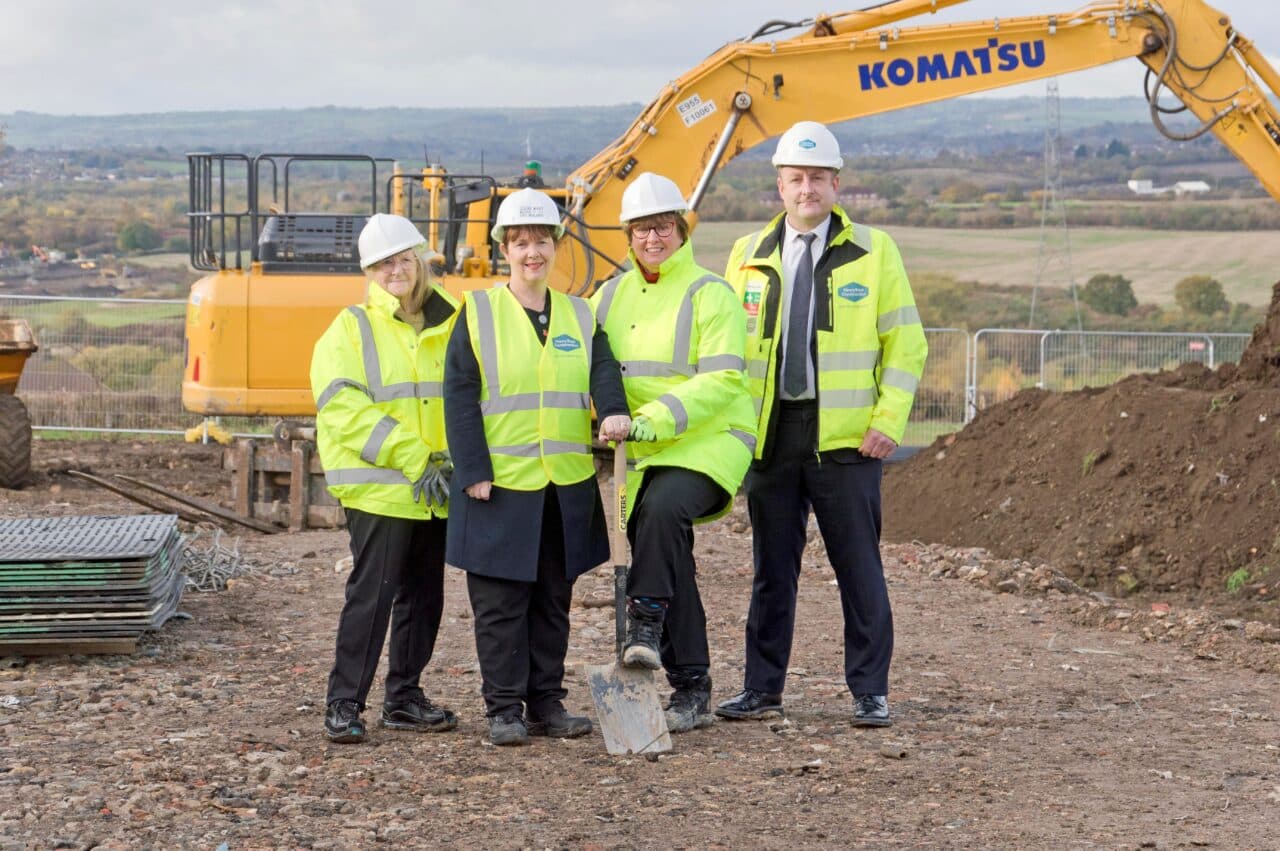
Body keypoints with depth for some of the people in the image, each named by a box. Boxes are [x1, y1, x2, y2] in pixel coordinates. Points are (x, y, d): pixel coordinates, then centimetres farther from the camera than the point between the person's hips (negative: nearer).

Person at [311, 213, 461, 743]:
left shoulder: (450, 327, 11)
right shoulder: (351, 330, -1)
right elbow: (342, 407, -12)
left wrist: (454, 459, -3)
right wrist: (413, 459, -17)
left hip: (437, 491, 5)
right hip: (378, 487, -5)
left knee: (423, 595, 11)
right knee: (371, 594, -9)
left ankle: (404, 698, 22)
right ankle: (344, 704, -3)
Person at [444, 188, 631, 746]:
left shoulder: (579, 316, 11)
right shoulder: (478, 313, -1)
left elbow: (603, 373, -1)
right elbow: (459, 399, -4)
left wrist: (615, 413, -24)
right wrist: (473, 472, -11)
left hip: (568, 487, 4)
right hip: (501, 484, -4)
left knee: (553, 599, 10)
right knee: (501, 600, 0)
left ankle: (546, 704, 19)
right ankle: (504, 709, 8)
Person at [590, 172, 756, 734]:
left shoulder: (710, 295, -7)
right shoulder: (612, 296, 12)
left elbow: (722, 380, -16)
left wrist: (657, 418, -27)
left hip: (708, 441, -6)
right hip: (645, 453, 6)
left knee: (662, 507, -35)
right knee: (670, 562, 4)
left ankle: (645, 626, -28)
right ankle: (691, 692, 11)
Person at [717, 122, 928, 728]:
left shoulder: (874, 252, 3)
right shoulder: (749, 256, 11)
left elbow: (905, 344, 3)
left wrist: (889, 420, -8)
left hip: (846, 436, -3)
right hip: (771, 432, 3)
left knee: (858, 566, -1)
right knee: (772, 568, 9)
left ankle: (870, 692, 7)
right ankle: (762, 688, 16)